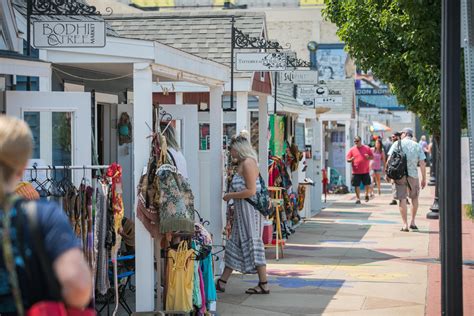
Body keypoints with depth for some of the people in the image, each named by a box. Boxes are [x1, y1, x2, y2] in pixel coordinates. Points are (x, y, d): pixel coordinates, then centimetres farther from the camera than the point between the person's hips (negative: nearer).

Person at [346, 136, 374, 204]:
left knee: (367, 184, 7)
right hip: (356, 172, 0)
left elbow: (372, 157, 9)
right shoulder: (352, 150, 4)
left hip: (365, 171, 0)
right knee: (357, 185, -1)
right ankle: (358, 198, 9)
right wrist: (351, 160, -19)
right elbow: (348, 159, 5)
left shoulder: (367, 148, 5)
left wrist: (368, 157, -14)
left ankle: (366, 195, 33)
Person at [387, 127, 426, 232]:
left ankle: (405, 225, -1)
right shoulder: (417, 146, 6)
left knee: (402, 199, 2)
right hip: (413, 174, 1)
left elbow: (390, 159, -6)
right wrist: (424, 179, 6)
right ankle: (412, 222, 20)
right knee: (414, 198, 20)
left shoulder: (397, 144, 1)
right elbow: (422, 163, 1)